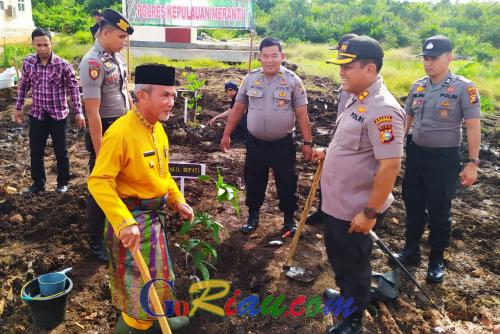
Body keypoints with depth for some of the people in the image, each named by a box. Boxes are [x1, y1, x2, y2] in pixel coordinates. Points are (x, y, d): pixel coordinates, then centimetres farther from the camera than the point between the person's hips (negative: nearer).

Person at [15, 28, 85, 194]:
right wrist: (18, 108, 14)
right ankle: (38, 183, 27)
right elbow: (23, 85, 10)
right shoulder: (28, 62, -3)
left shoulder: (63, 65, -13)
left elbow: (73, 88, -7)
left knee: (60, 151, 9)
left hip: (58, 114, -3)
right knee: (35, 151, 10)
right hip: (37, 114, 3)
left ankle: (63, 182, 26)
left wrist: (78, 112, -11)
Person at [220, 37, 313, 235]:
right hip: (255, 142, 2)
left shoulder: (293, 81, -6)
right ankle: (253, 216, 32)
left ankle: (289, 218, 29)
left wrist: (307, 142, -6)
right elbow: (238, 109, 7)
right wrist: (226, 134, 7)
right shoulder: (250, 79, 0)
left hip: (283, 143, -2)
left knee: (287, 182, 10)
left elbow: (302, 115, -5)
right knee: (253, 181, 13)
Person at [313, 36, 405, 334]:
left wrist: (370, 212, -25)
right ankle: (345, 296, 52)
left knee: (353, 265, 12)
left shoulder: (382, 110, -26)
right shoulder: (357, 99, 5)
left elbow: (390, 165, -28)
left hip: (355, 210, -9)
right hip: (336, 202, 9)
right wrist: (328, 152, 10)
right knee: (338, 258, 27)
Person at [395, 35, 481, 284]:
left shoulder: (464, 88, -11)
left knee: (439, 212, 7)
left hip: (444, 158, -5)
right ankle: (411, 250, 33)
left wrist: (472, 163, -14)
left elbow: (473, 127, -12)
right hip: (416, 154, 5)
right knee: (413, 206, 16)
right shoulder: (417, 86, 3)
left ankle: (437, 261, 23)